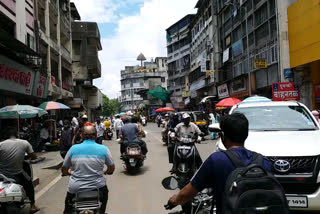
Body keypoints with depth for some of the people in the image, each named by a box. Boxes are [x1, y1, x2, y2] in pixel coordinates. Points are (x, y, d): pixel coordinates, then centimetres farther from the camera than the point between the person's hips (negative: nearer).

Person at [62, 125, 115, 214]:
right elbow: (111, 169, 3)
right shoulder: (104, 149, -7)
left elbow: (64, 170, 4)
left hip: (75, 188, 1)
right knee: (105, 191, 35)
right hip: (97, 186, 0)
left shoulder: (73, 148, -6)